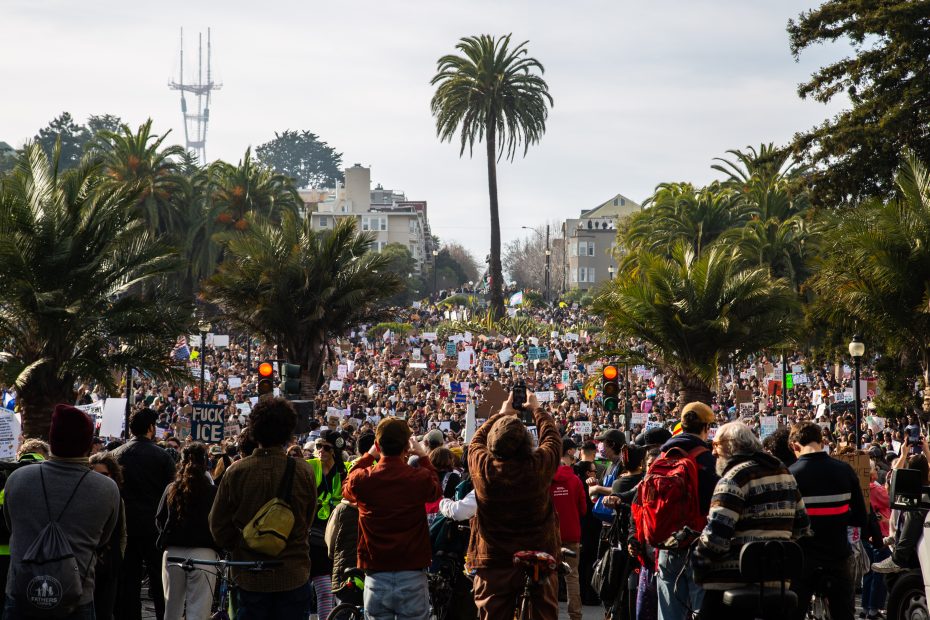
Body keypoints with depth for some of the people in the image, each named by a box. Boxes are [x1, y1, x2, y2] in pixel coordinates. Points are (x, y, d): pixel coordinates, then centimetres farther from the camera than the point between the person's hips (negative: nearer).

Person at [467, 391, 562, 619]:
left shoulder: (482, 467, -14)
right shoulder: (539, 465, -17)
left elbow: (477, 440, 9)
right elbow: (552, 436, 5)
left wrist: (502, 414, 22)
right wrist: (536, 408, 21)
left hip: (493, 564, 1)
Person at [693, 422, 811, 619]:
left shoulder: (735, 477, -11)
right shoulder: (783, 472, 14)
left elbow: (715, 535, -19)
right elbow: (802, 526, 19)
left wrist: (699, 565, -5)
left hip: (730, 582, -8)